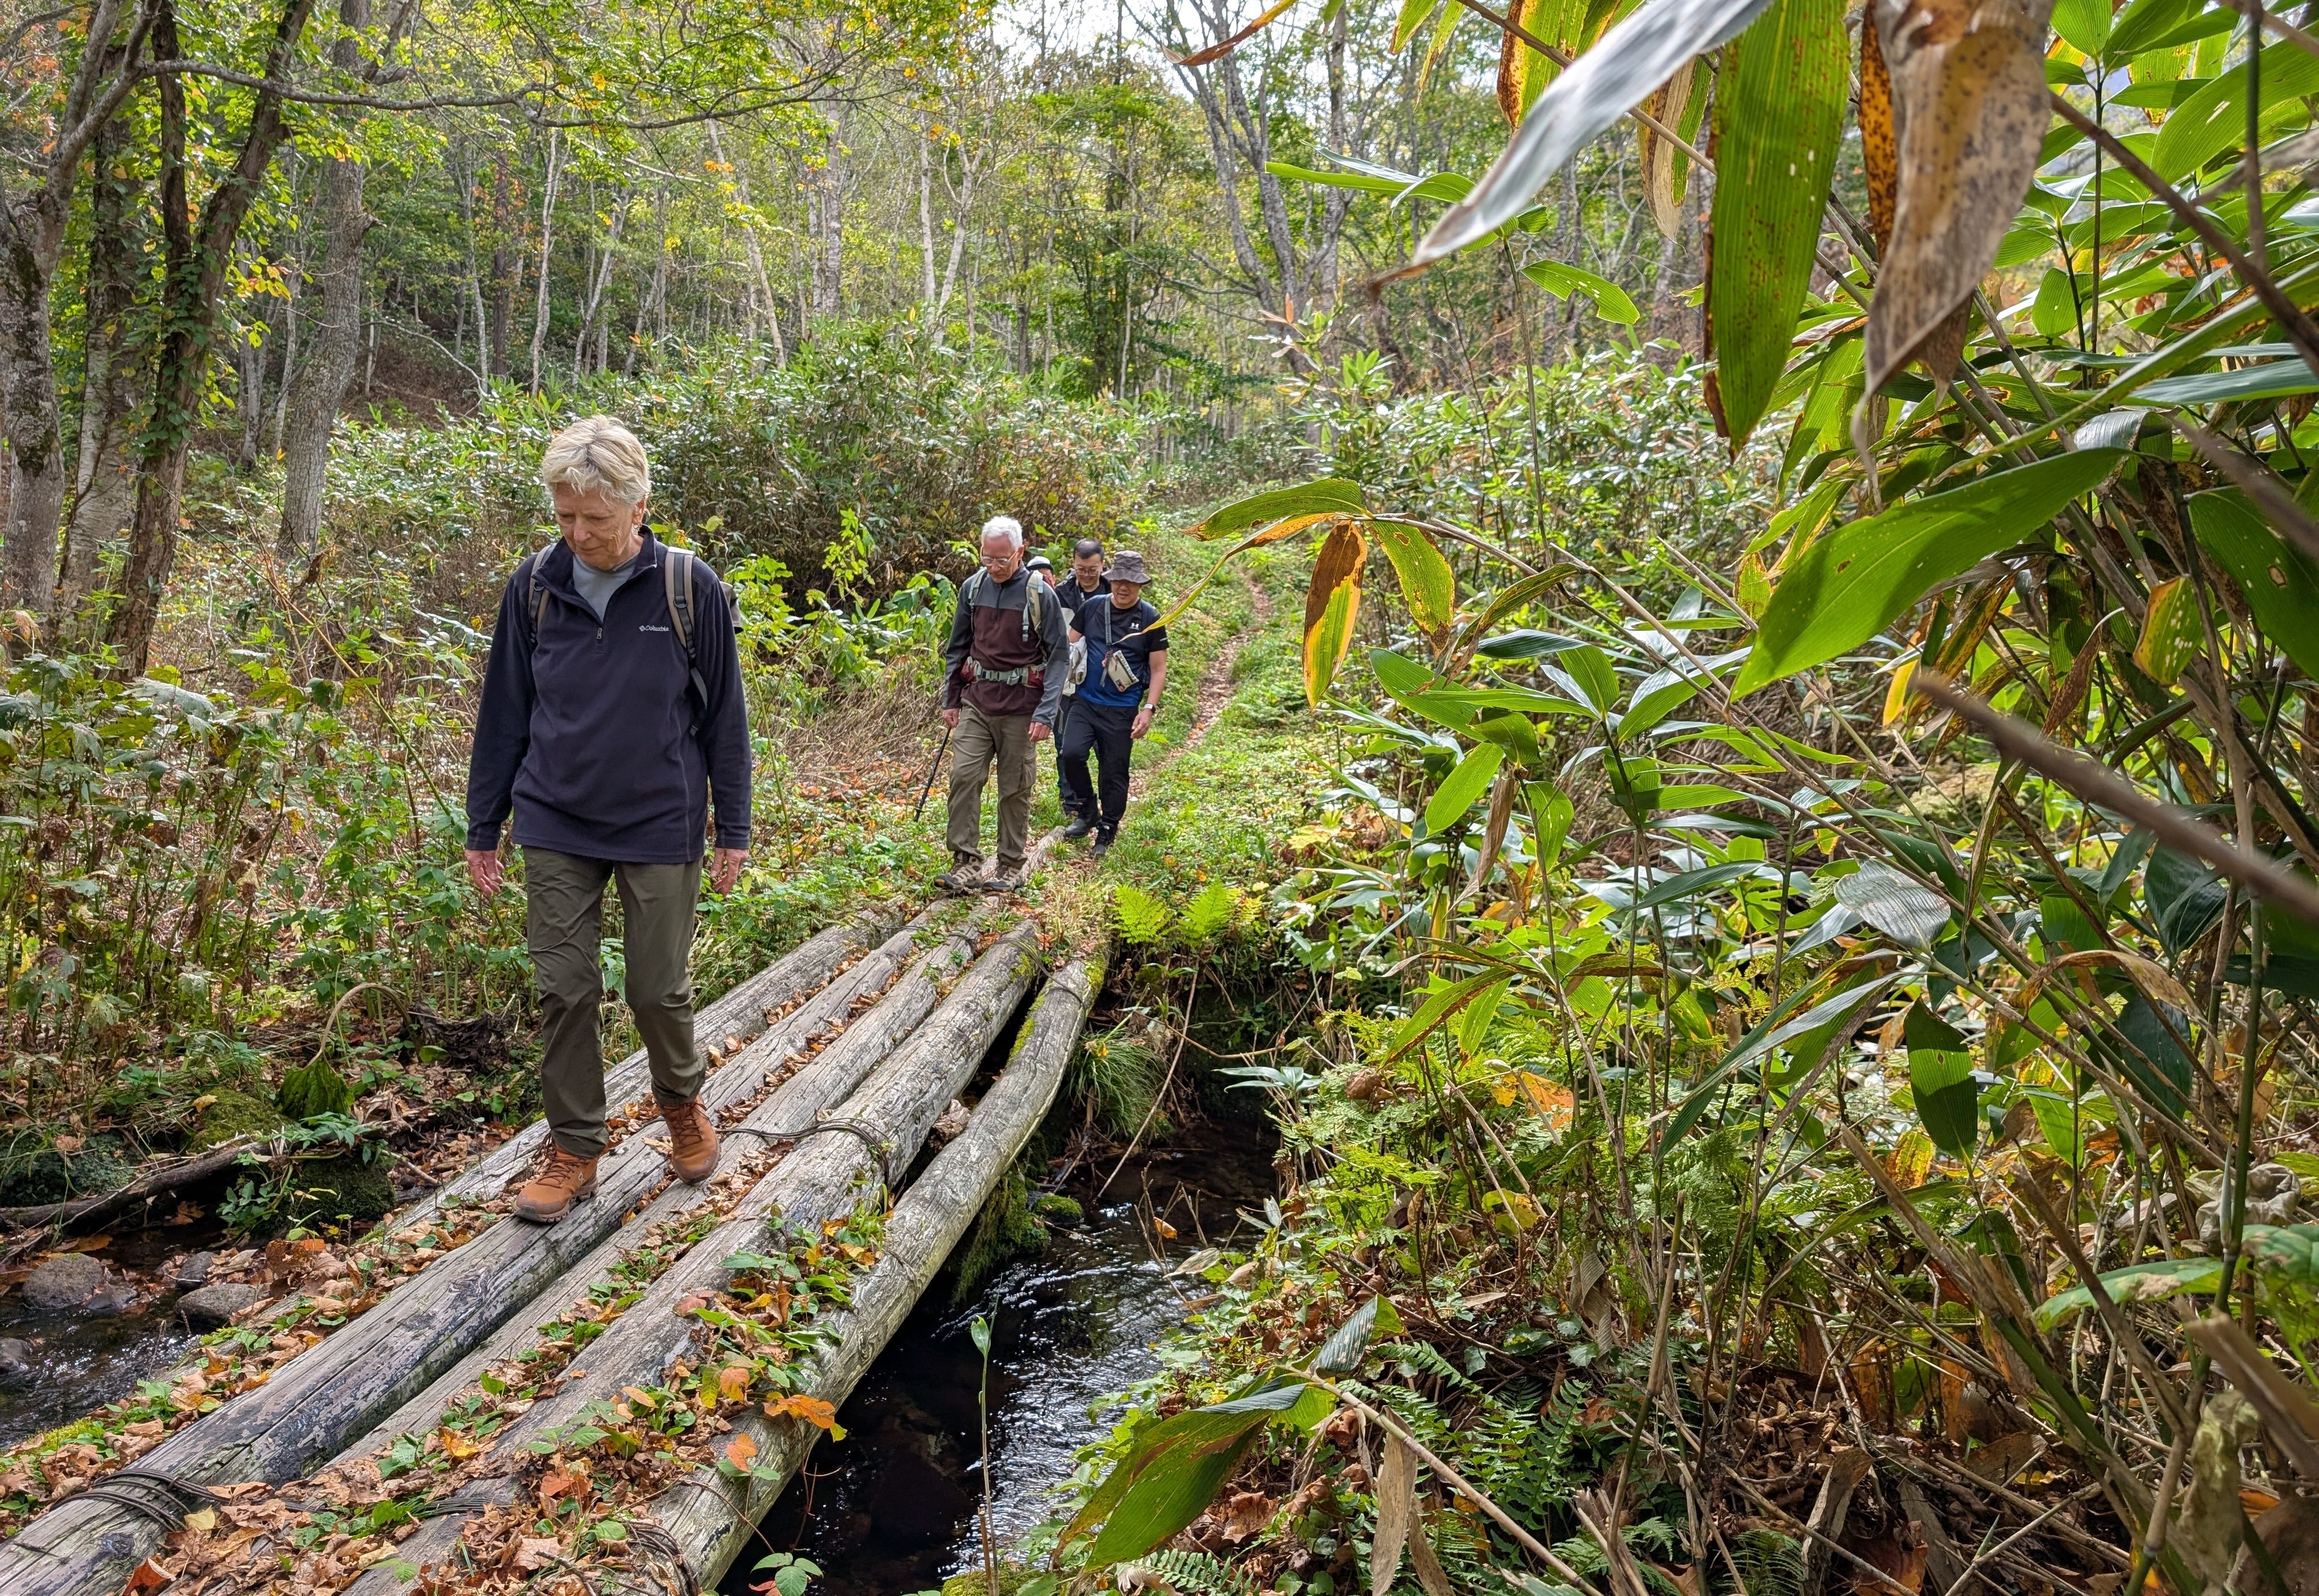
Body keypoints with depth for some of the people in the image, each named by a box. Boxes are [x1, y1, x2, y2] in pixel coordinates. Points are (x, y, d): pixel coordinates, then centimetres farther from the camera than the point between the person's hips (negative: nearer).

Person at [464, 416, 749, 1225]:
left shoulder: (691, 589, -8)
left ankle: (682, 1103, 35)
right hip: (556, 828, 2)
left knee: (659, 990, 6)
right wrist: (483, 826, 8)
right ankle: (574, 1150, 22)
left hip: (660, 828, -2)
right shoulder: (534, 586, -1)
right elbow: (504, 713, 7)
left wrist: (733, 831, 0)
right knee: (564, 992, 6)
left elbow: (723, 718, -1)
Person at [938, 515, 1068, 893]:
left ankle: (1013, 865, 17)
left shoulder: (1040, 595, -9)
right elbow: (958, 647, 14)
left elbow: (1059, 654, -7)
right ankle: (965, 862, -1)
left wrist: (1046, 713, -14)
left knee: (1015, 788, 5)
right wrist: (949, 700, 10)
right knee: (963, 777, -7)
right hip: (976, 700, 3)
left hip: (1020, 706, -3)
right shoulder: (973, 587, 3)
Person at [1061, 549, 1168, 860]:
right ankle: (1088, 810, 8)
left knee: (1114, 773, 4)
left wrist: (1149, 710, -8)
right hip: (1086, 702, 2)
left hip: (1122, 710, -2)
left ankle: (1107, 833, 21)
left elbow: (1158, 669, 1)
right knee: (1071, 753, -16)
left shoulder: (1150, 620, -2)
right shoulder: (1092, 608, 4)